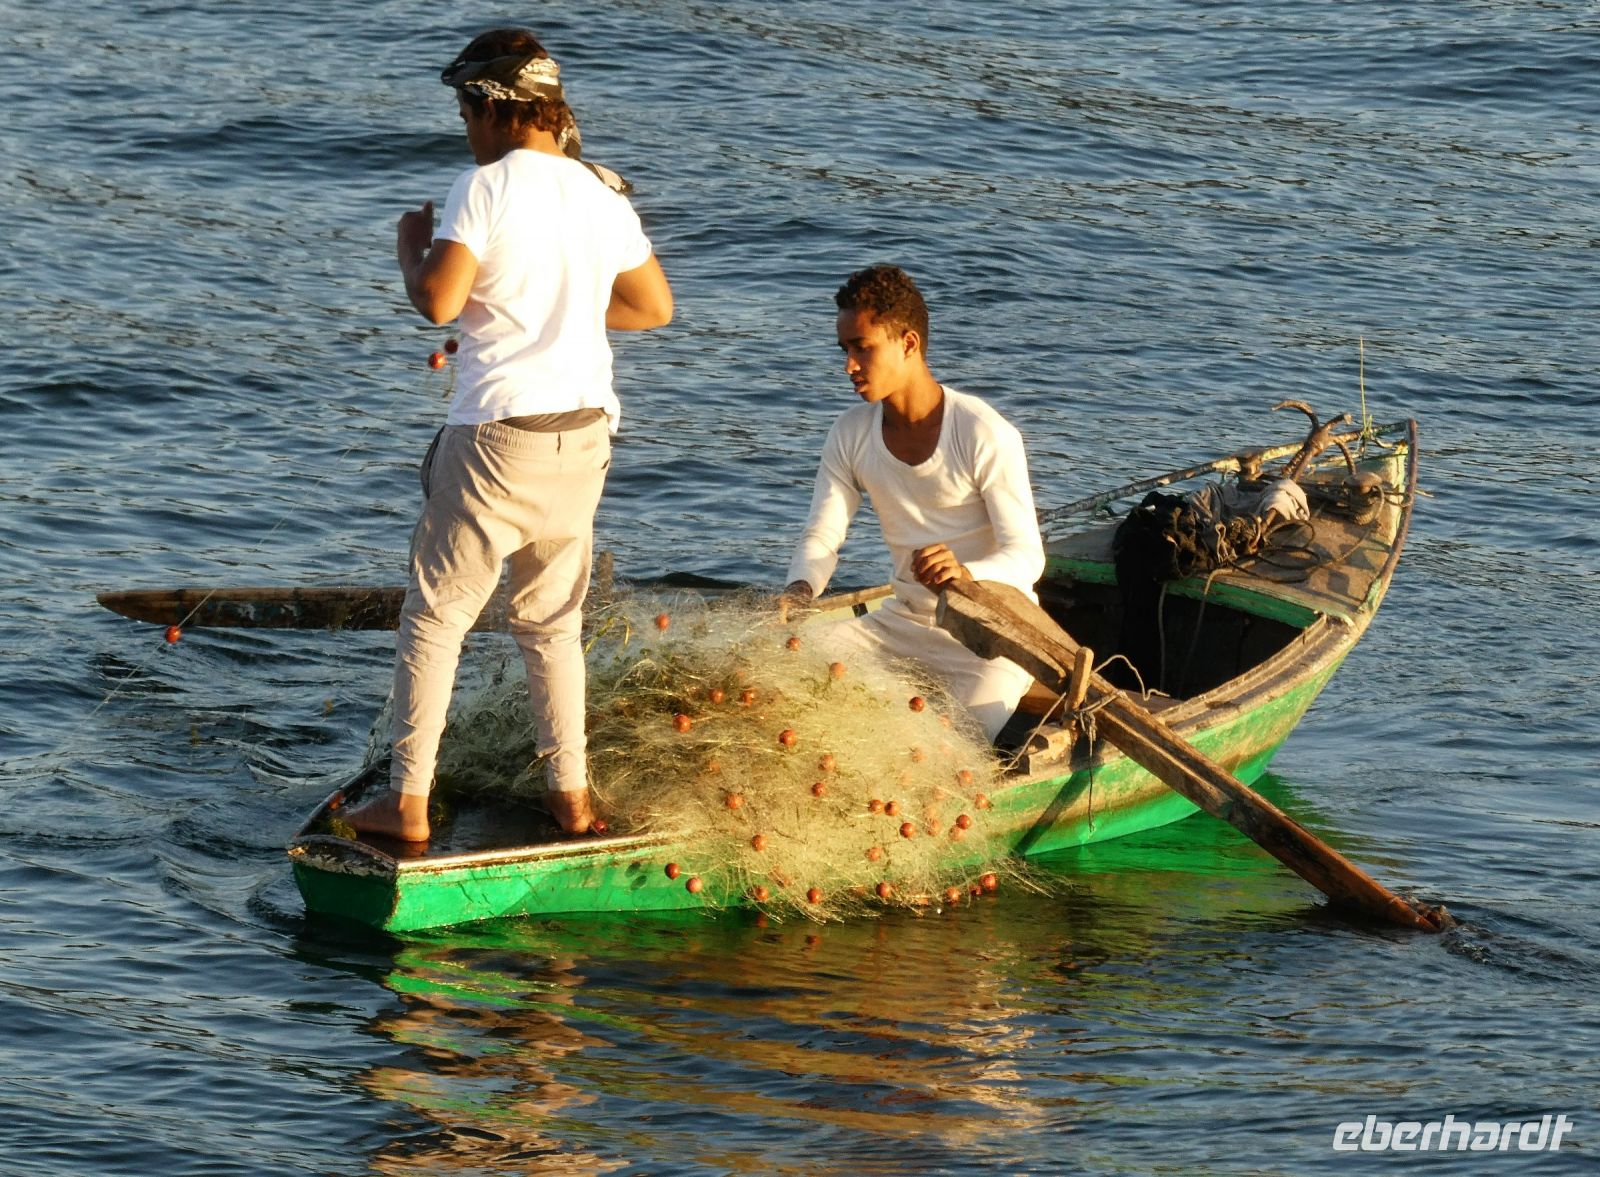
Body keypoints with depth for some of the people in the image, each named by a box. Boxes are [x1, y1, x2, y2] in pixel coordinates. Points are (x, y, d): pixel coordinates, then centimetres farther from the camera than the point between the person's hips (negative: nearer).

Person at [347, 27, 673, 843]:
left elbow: (438, 301, -22)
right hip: (583, 437, 6)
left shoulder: (486, 187, -12)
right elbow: (654, 306, 18)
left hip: (498, 435, -6)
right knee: (551, 622, 19)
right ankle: (570, 794, 20)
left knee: (435, 615, 4)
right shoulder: (601, 196, 9)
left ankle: (408, 804, 3)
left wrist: (411, 247, -2)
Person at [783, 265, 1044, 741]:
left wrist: (966, 574, -42)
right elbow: (821, 538, -1)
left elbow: (1027, 558, -20)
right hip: (905, 621, 6)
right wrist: (798, 592, -25)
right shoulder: (851, 436, 0)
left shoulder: (986, 435, -18)